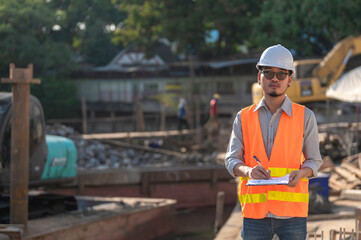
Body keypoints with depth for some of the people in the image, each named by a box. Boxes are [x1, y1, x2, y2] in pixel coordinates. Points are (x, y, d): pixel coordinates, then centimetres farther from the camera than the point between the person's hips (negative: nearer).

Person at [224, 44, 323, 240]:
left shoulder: (305, 117, 6)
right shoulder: (244, 117, 10)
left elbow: (314, 160, 10)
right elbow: (231, 160, 9)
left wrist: (301, 173, -13)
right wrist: (248, 171, -15)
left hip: (292, 213, -1)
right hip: (254, 211, 1)